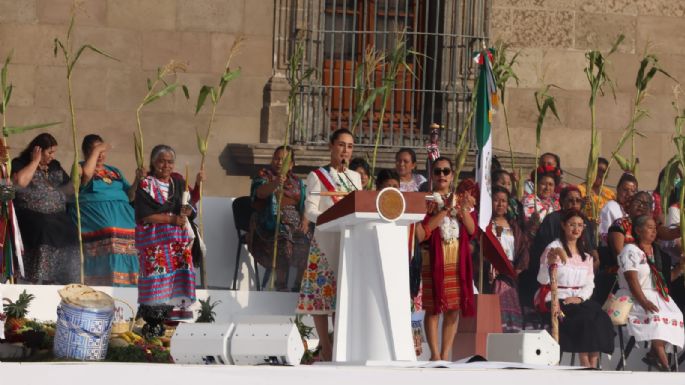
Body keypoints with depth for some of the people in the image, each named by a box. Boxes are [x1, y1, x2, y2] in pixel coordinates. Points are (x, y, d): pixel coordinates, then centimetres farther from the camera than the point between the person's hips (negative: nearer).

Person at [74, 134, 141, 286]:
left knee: (122, 261, -7)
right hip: (95, 221, -5)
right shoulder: (80, 168, 7)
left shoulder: (114, 171, 25)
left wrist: (137, 181, 2)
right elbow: (87, 173, -19)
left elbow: (130, 196, 20)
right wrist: (96, 150, -9)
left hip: (123, 221, 5)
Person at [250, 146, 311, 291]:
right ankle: (281, 287, -27)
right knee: (284, 243, -35)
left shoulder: (296, 181, 22)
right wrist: (275, 183, -35)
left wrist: (305, 221, -4)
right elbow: (260, 193, -14)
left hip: (295, 224, 4)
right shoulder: (264, 175, 8)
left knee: (307, 243, -26)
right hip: (271, 223, -4)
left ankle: (299, 286, -16)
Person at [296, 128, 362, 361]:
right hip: (326, 240, -4)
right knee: (323, 290, -7)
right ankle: (325, 347, -4)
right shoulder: (317, 176, 2)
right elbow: (310, 211, -6)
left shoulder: (355, 178, 18)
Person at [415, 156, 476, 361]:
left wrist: (464, 210, -12)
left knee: (454, 309, 3)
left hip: (458, 261, 4)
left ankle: (445, 355, 8)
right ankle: (435, 355, -5)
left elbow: (472, 230, 5)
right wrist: (446, 211, -13)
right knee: (433, 308, -6)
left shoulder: (462, 200, 14)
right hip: (434, 260, -4)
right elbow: (421, 234, -11)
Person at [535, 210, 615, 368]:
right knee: (585, 316, -31)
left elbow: (590, 284, 13)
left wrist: (580, 297, -8)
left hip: (579, 300, 5)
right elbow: (542, 280, -12)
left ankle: (593, 365, -29)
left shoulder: (586, 254, 20)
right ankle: (585, 364, -28)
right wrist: (549, 263, -32)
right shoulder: (554, 248, 1)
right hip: (556, 300, -5)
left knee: (599, 316, -25)